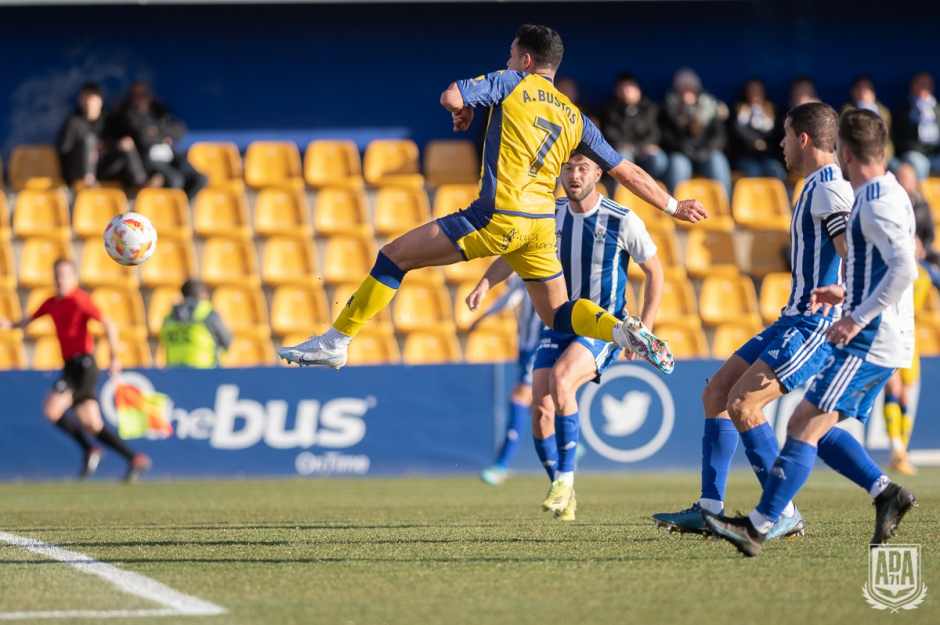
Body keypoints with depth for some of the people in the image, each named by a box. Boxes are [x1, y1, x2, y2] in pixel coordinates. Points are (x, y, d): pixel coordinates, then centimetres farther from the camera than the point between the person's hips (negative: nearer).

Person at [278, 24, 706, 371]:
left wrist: (464, 111, 15)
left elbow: (450, 97, -9)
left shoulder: (512, 83, 2)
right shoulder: (575, 118, 16)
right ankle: (624, 331, -8)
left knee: (394, 257, 3)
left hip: (498, 217, -6)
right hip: (540, 225, 6)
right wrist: (674, 206, 28)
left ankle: (336, 342, 2)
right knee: (557, 313, 19)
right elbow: (627, 172, 18)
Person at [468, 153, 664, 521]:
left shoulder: (622, 221, -11)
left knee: (561, 380, -32)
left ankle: (565, 479, -22)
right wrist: (485, 284, -11)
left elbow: (654, 270, 0)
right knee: (540, 408, -11)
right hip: (559, 324, 5)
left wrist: (645, 328, -6)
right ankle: (565, 500, 8)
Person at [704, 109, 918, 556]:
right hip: (876, 341, 11)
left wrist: (858, 318, -26)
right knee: (814, 426, 13)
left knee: (804, 426, -13)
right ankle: (886, 493, 8)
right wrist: (846, 294, 18)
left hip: (869, 341, -11)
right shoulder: (884, 196, 17)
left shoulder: (878, 204, -15)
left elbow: (904, 269, -27)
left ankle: (759, 527, -16)